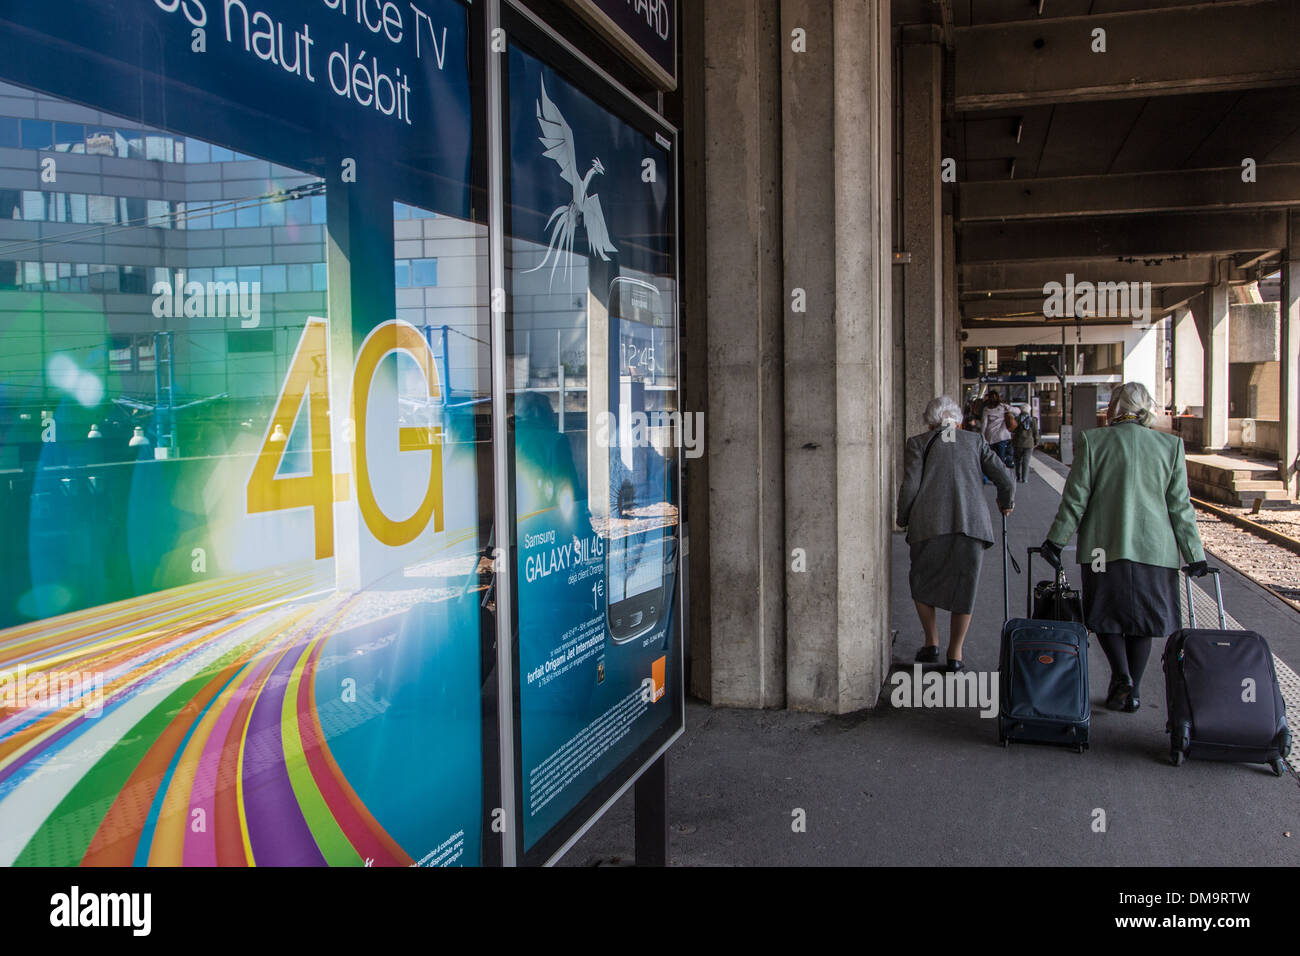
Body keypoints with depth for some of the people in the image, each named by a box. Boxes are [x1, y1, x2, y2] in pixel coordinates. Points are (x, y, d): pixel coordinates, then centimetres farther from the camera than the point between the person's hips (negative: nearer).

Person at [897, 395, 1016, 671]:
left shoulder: (917, 443, 10)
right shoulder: (975, 440, 17)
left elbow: (910, 486, 0)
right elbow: (1005, 479, 13)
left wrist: (903, 519, 15)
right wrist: (1006, 502, 33)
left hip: (929, 525, -1)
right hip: (972, 523, 2)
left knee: (922, 582, 20)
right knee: (964, 587, 13)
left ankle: (932, 643, 21)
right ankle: (955, 654, 18)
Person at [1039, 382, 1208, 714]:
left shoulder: (1092, 441, -3)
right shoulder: (1170, 446, 2)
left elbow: (1075, 498, -4)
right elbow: (1180, 507, 2)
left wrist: (1056, 540, 3)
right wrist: (1194, 555, 7)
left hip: (1104, 545, -2)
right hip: (1153, 547, 2)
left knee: (1105, 613, 11)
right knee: (1142, 617, 13)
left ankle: (1121, 676, -8)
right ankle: (1133, 691, 15)